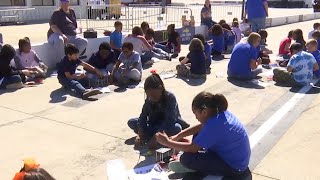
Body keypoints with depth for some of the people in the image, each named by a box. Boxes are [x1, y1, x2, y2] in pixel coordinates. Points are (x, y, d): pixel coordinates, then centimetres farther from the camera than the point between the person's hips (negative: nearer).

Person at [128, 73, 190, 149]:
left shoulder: (170, 97, -26)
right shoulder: (149, 99, -11)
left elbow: (169, 121, -34)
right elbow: (143, 116, -16)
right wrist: (140, 135, -31)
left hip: (170, 125, -5)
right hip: (157, 124, 5)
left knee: (176, 128, -40)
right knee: (131, 122, -12)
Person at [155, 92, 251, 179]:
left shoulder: (214, 125, -31)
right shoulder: (220, 112, -3)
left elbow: (191, 148, -23)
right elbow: (200, 127, 12)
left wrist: (167, 142, -13)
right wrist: (177, 136, 7)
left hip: (234, 166, -9)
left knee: (186, 158, -20)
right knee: (198, 136, 15)